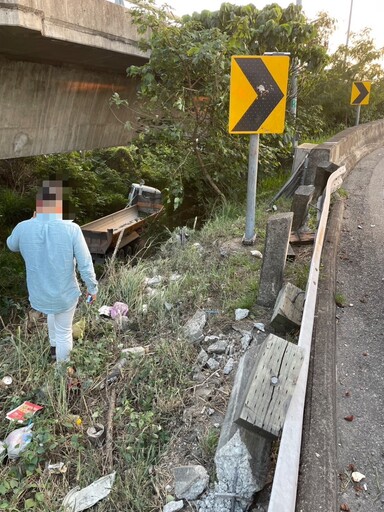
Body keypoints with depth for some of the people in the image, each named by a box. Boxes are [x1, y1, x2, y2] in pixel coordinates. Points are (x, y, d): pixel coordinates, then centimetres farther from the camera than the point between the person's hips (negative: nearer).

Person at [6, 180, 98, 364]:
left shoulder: (23, 228, -19)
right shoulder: (71, 229, -26)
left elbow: (12, 245, 6)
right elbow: (85, 265, -19)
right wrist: (93, 288, -2)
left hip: (38, 293, 3)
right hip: (65, 293, -3)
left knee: (53, 312, 38)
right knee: (64, 332, 20)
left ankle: (54, 347, 55)